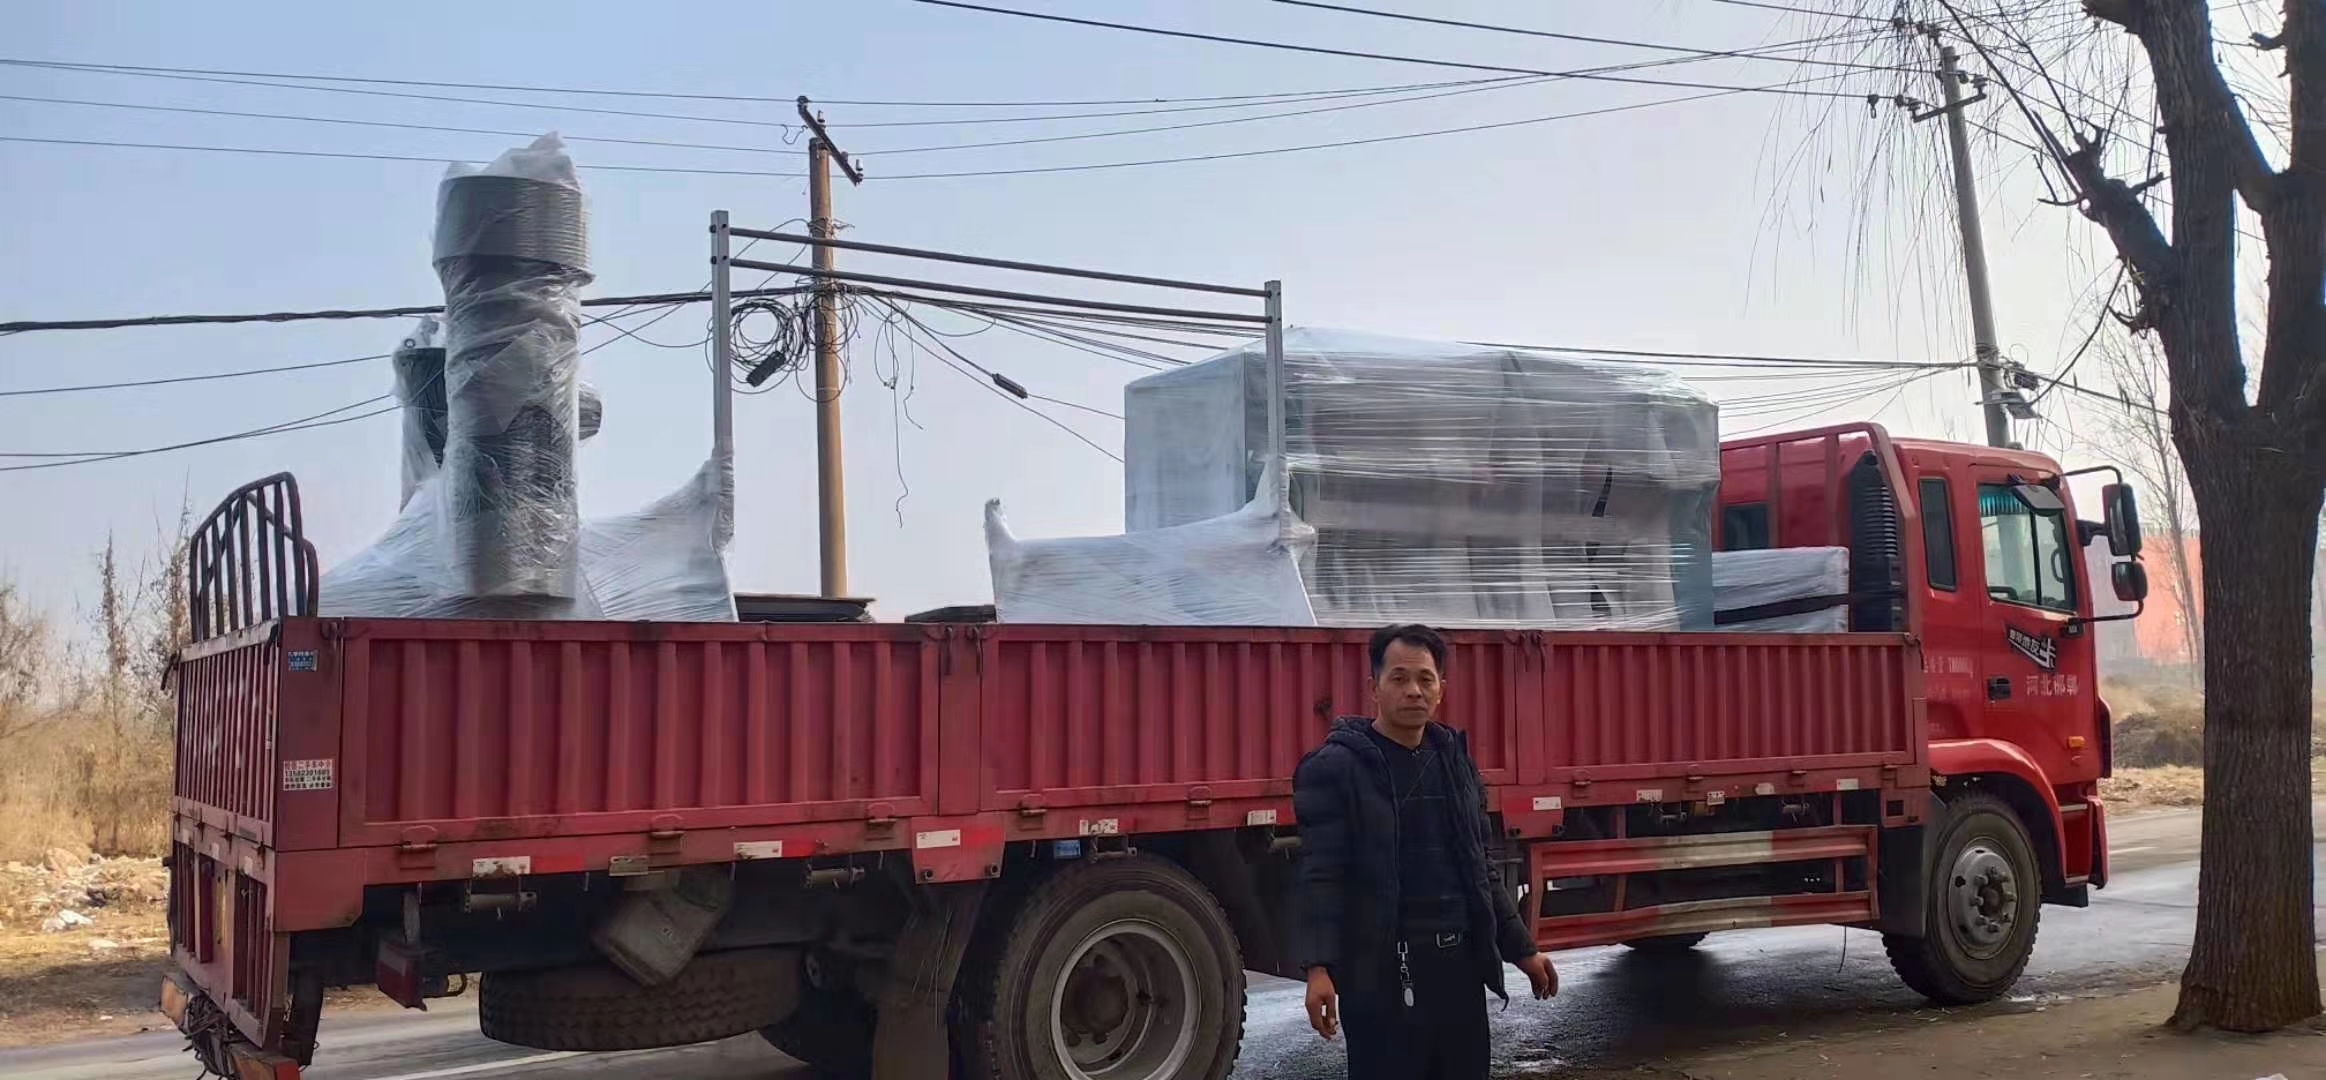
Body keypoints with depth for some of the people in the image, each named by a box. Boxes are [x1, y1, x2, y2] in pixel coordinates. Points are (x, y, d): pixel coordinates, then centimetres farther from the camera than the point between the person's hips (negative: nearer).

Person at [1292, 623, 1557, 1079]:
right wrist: (1318, 967, -25)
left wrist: (1521, 947, 18)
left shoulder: (1456, 760, 12)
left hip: (1459, 961, 6)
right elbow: (1321, 876, -15)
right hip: (1382, 969, -6)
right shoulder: (1334, 767, -9)